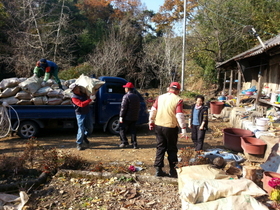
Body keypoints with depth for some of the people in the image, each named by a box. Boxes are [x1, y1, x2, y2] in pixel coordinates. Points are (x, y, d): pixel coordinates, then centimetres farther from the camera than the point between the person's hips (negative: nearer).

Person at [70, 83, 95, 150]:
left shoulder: (83, 92, 2)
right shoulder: (74, 97, -18)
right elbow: (81, 104, -31)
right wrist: (90, 99, -31)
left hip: (88, 112, 6)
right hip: (80, 114, -6)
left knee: (90, 128, 10)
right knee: (81, 129, -4)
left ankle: (85, 137, 37)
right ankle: (79, 144, 11)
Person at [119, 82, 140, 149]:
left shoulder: (126, 96, -14)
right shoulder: (137, 97, 11)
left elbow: (123, 108, -17)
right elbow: (138, 107, 16)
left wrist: (121, 116, -14)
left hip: (127, 117, -7)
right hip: (134, 117, 7)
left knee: (122, 129, 7)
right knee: (133, 130, 11)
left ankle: (124, 142, 4)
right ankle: (134, 143, 8)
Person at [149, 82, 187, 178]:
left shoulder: (160, 97, 4)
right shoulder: (178, 100, -9)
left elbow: (153, 110, 6)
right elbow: (180, 116, -14)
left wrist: (151, 122, 17)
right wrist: (183, 129, -11)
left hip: (158, 126, 4)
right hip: (170, 127, -4)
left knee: (160, 148, 13)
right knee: (172, 149, 11)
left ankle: (158, 170, 15)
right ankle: (173, 171, 15)